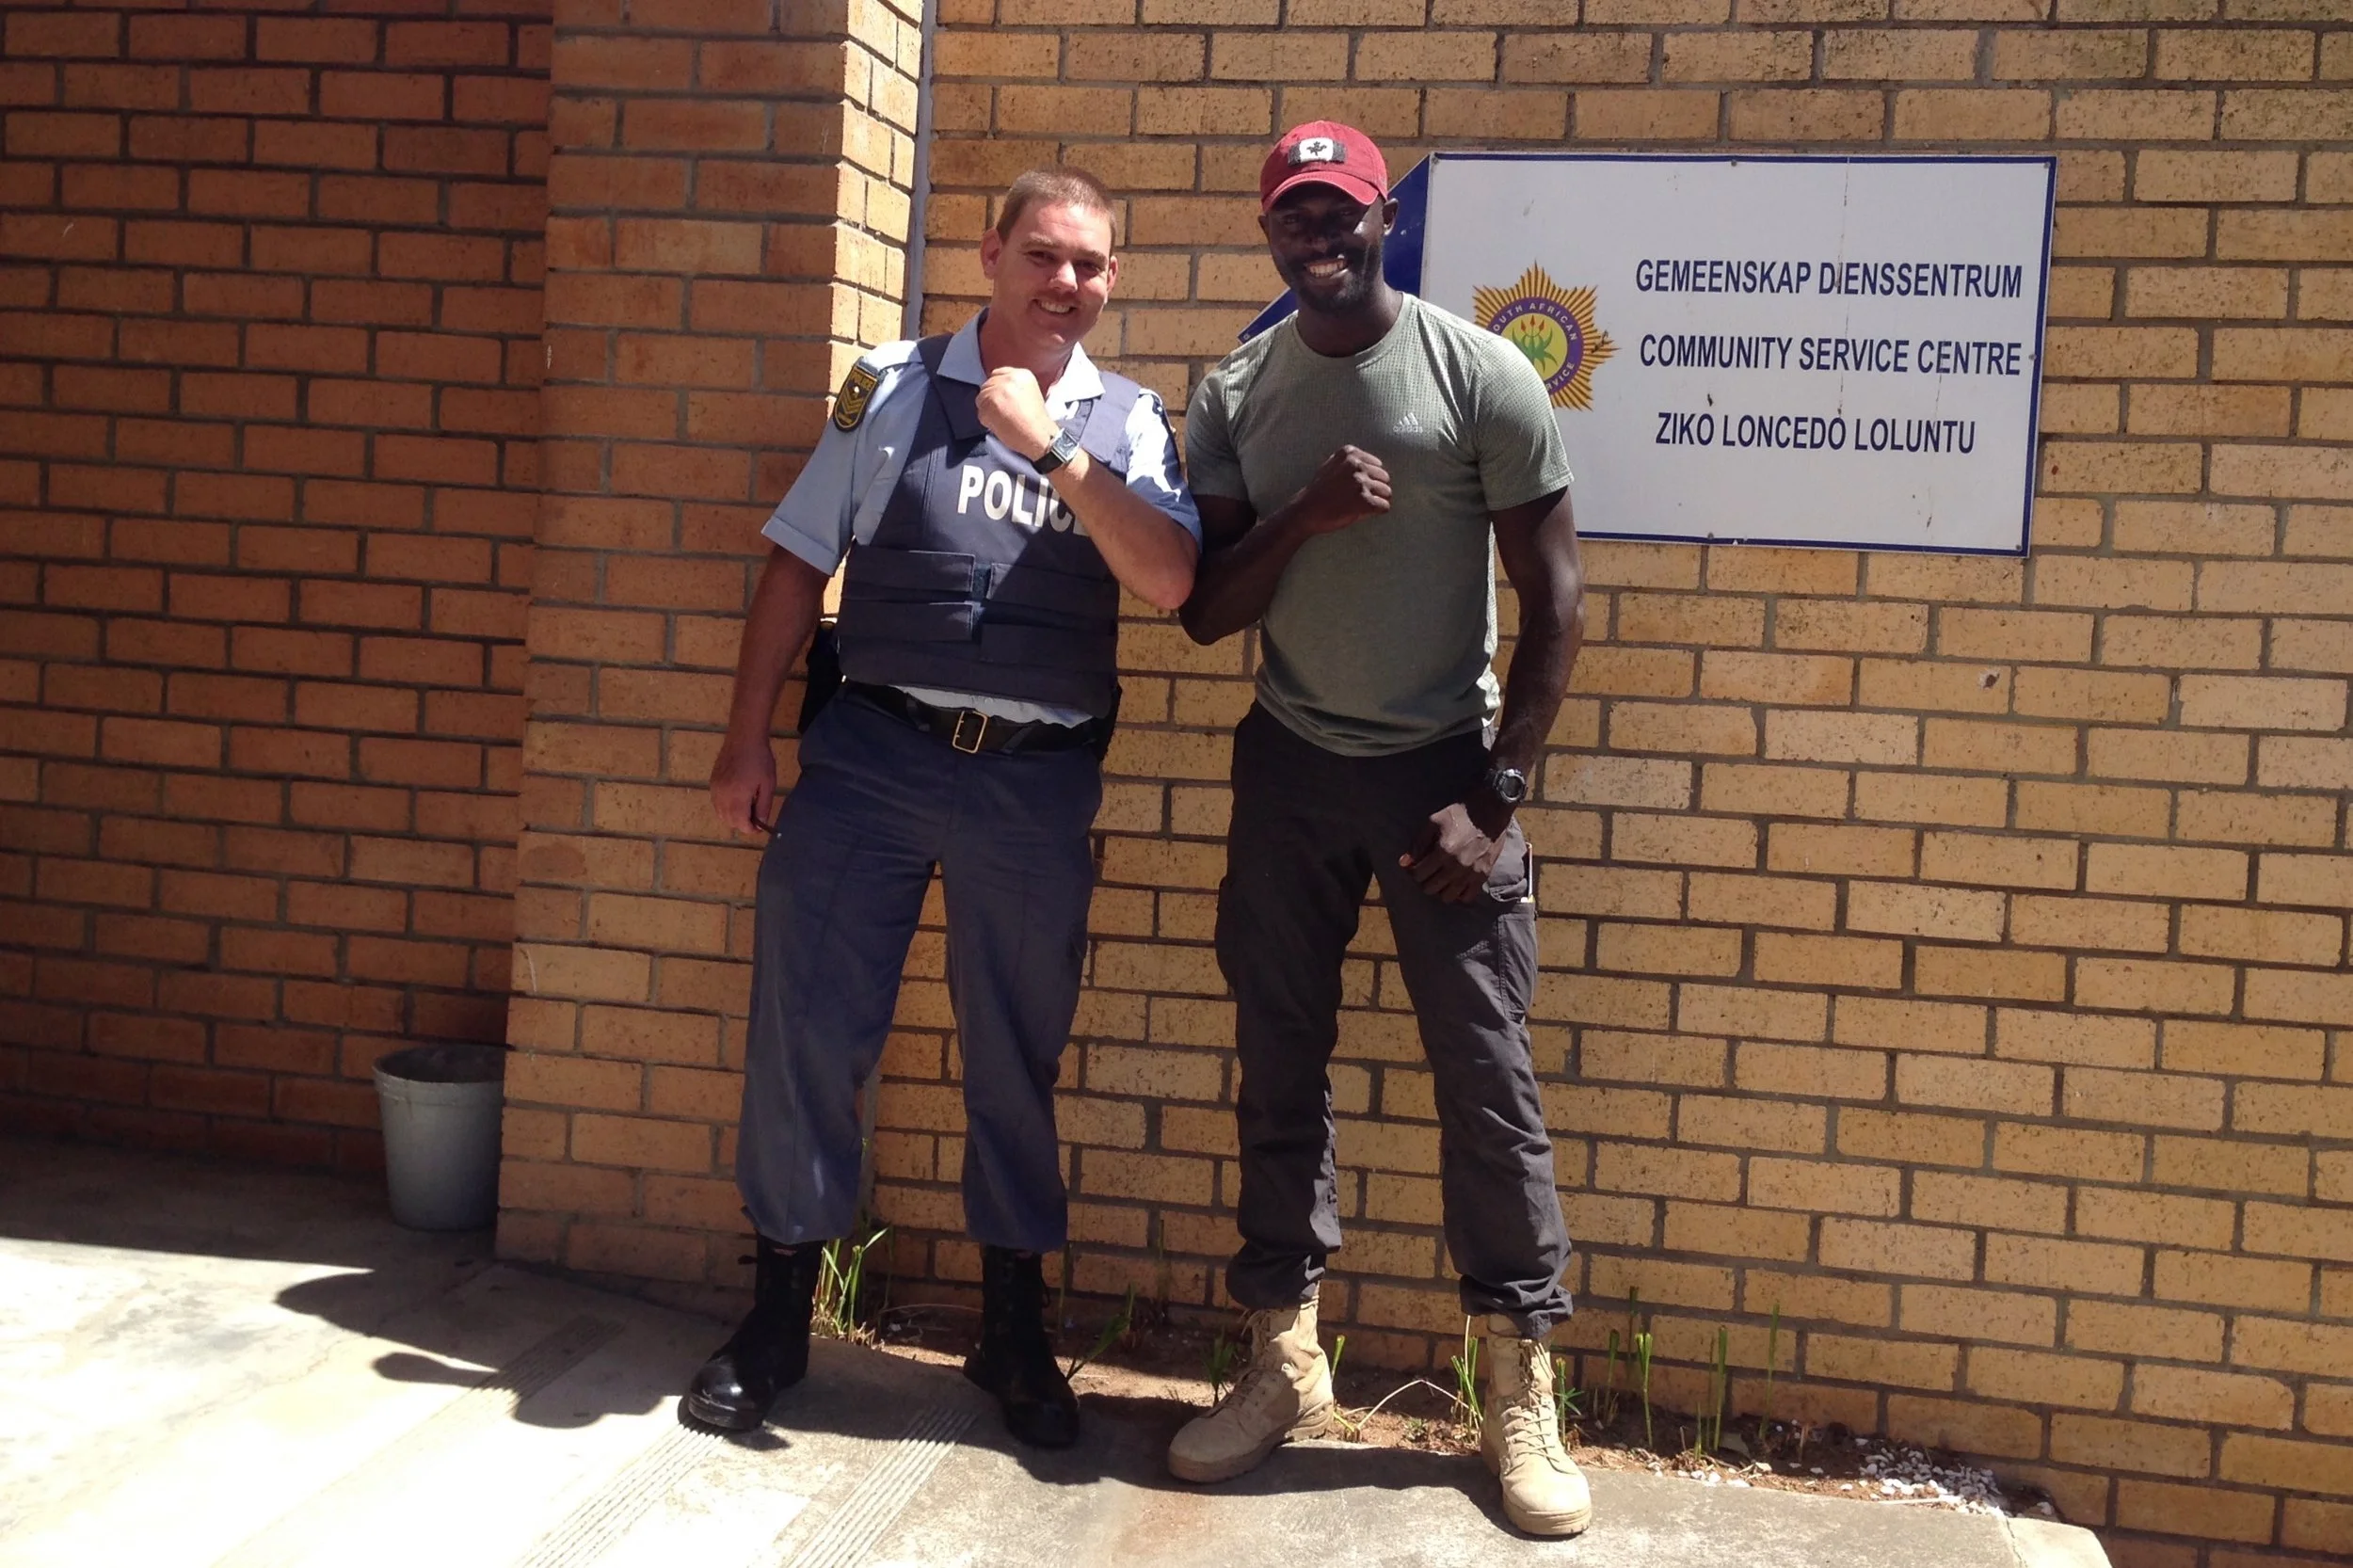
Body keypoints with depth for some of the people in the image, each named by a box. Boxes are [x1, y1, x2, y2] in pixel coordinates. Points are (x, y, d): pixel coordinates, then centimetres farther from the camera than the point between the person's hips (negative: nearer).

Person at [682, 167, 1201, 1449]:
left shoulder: (1129, 424, 6)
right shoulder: (892, 388, 6)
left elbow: (1169, 582, -10)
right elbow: (796, 564, 6)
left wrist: (1048, 445, -15)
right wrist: (747, 742, 1)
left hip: (1037, 782, 1)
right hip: (870, 752, 0)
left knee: (1017, 1060, 11)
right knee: (804, 1029, 1)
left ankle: (1012, 1328, 28)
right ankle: (777, 1313, 19)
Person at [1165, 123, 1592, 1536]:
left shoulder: (1481, 373, -7)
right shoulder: (1235, 396, 3)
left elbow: (1556, 600, -7)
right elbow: (1204, 614, 1)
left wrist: (1495, 795, -12)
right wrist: (1304, 517, -18)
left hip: (1444, 765, -3)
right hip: (1290, 765, 4)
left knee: (1488, 1075, -2)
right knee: (1280, 1066, 8)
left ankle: (1523, 1392, 10)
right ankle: (1284, 1361, 21)